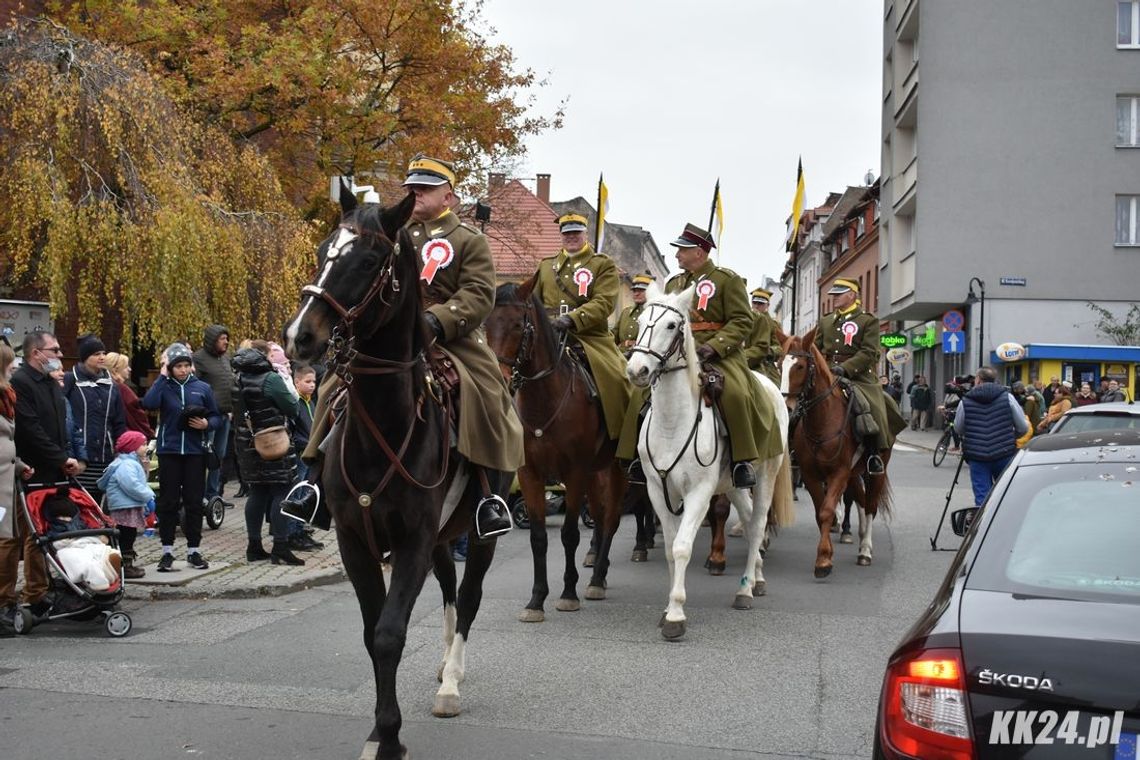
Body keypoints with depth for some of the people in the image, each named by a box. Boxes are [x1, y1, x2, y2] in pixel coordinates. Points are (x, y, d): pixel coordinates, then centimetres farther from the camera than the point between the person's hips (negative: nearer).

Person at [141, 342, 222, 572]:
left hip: (195, 452, 1)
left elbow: (217, 417, 11)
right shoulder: (164, 387, 1)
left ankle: (194, 550, 15)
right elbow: (148, 403, -20)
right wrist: (162, 376, -13)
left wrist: (207, 424, -11)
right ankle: (167, 552, 11)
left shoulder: (202, 388, 5)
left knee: (194, 502, 6)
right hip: (169, 451, -1)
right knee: (168, 502, 3)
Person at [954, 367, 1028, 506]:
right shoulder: (1007, 397, -1)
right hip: (1004, 455, 1)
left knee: (981, 498, 4)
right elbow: (1023, 428, 2)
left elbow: (958, 429, 11)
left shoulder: (965, 401, -1)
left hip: (977, 457, 0)